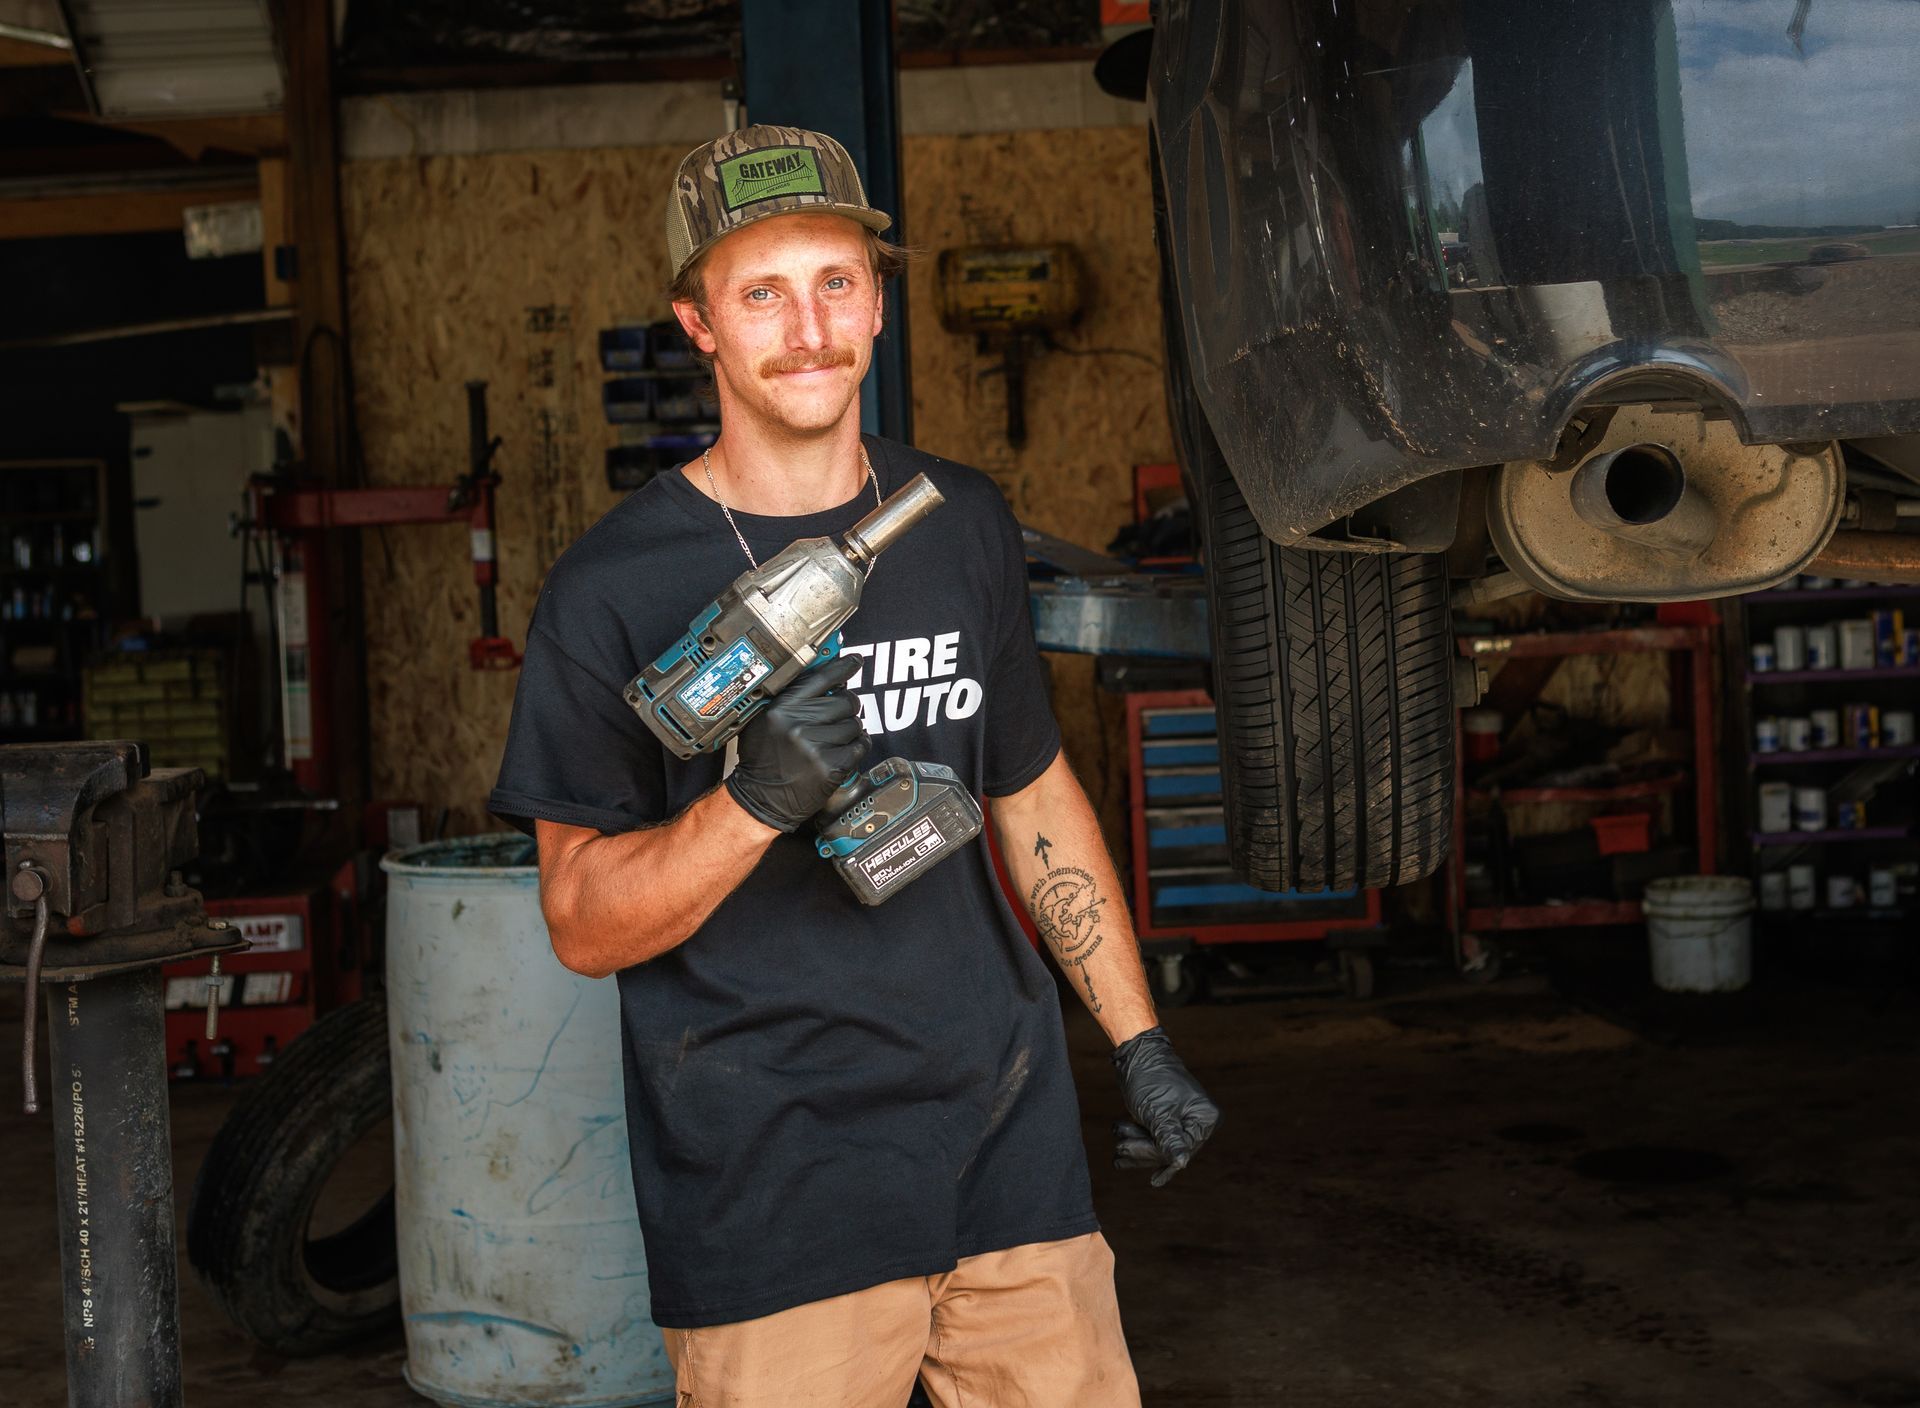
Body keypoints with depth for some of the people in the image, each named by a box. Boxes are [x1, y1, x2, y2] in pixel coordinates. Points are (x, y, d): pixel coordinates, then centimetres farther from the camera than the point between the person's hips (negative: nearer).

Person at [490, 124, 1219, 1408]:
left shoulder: (964, 525, 9)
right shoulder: (615, 588, -7)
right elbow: (584, 925, -8)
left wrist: (1140, 1041, 15)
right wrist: (752, 804, -25)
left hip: (1006, 1142, 4)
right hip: (769, 1181, -4)